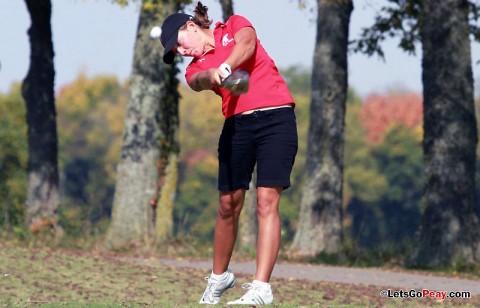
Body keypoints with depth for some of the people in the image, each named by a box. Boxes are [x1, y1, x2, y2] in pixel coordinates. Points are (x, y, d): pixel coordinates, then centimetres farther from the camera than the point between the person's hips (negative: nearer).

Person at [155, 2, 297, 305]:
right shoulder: (196, 65, 14)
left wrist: (225, 67, -31)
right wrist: (210, 76, -34)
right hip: (236, 124, 4)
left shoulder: (234, 25, 10)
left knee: (267, 201, -12)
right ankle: (219, 277, 24)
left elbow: (247, 43, -13)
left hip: (276, 117, -4)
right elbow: (197, 81, -11)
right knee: (229, 204, 4)